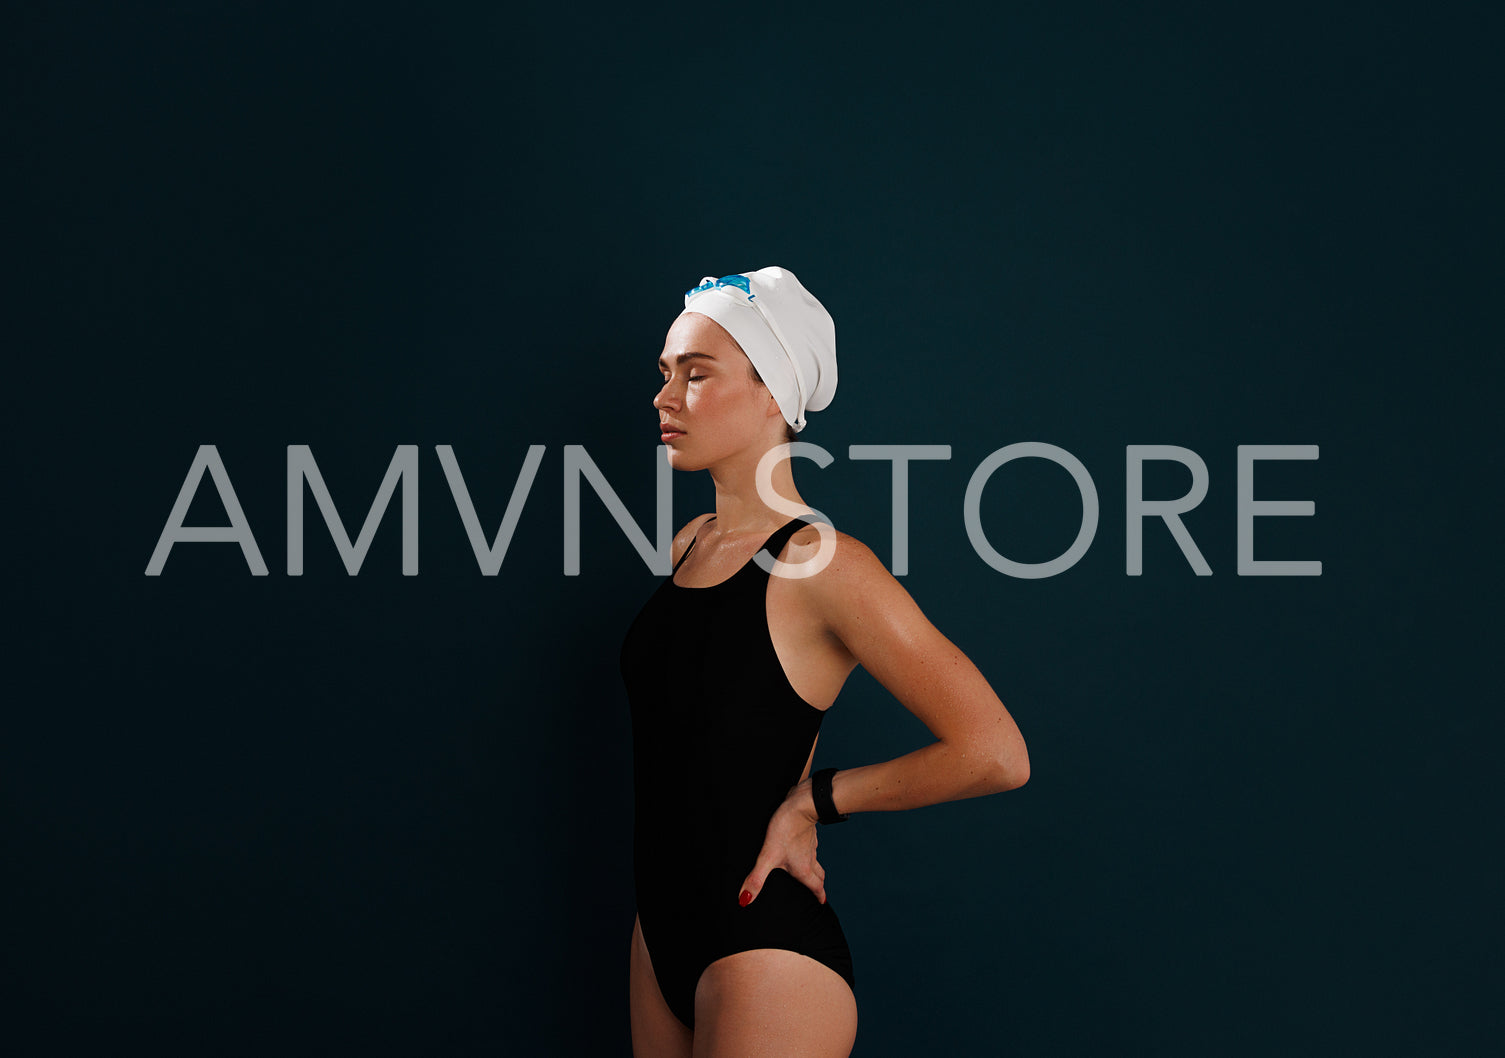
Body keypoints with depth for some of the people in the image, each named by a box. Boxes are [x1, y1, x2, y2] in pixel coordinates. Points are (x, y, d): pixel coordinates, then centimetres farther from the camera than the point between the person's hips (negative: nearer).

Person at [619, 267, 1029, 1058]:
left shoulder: (820, 565, -15)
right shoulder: (689, 546, 8)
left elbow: (994, 755, -21)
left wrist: (815, 798, -11)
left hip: (766, 944, -7)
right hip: (662, 932, 7)